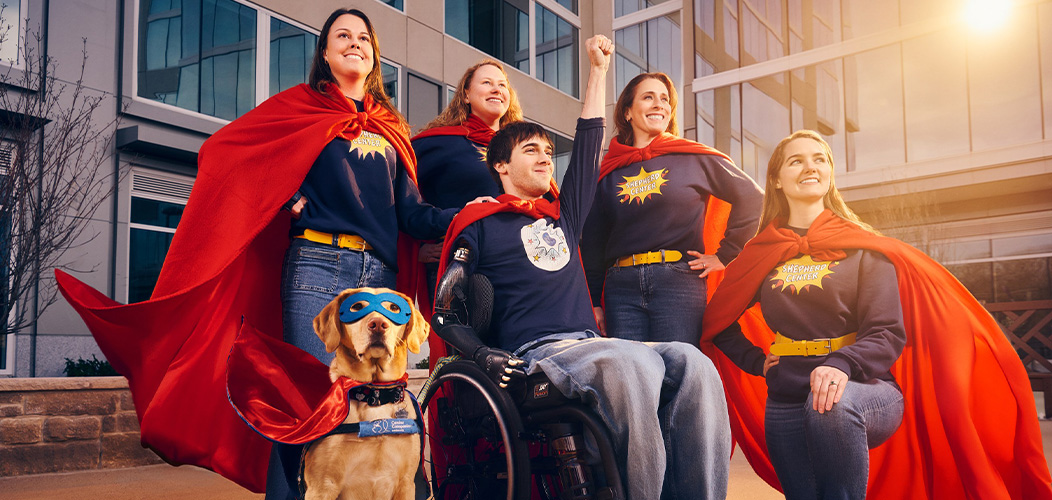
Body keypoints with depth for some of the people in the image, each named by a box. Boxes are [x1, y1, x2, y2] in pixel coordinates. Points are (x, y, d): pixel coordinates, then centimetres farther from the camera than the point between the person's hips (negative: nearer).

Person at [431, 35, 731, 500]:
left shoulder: (563, 215, 27)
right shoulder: (481, 224, 11)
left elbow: (588, 142, 32)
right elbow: (443, 310, 5)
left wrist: (598, 68, 35)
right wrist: (484, 354, -13)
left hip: (588, 344, 6)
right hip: (534, 352, -6)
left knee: (690, 362, -22)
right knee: (630, 363, -36)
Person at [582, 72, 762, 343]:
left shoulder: (693, 158, 8)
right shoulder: (609, 172, 15)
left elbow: (751, 198, 9)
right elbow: (593, 241, 15)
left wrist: (724, 256, 4)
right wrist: (594, 302, 9)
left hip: (679, 282, -2)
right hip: (621, 288, 2)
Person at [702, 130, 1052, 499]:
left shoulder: (863, 248, 2)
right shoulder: (764, 254, 8)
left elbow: (887, 333, -8)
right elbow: (718, 322, 17)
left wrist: (841, 365, -27)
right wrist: (757, 361, 3)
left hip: (863, 390, -3)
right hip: (786, 407, 3)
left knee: (833, 405, -36)